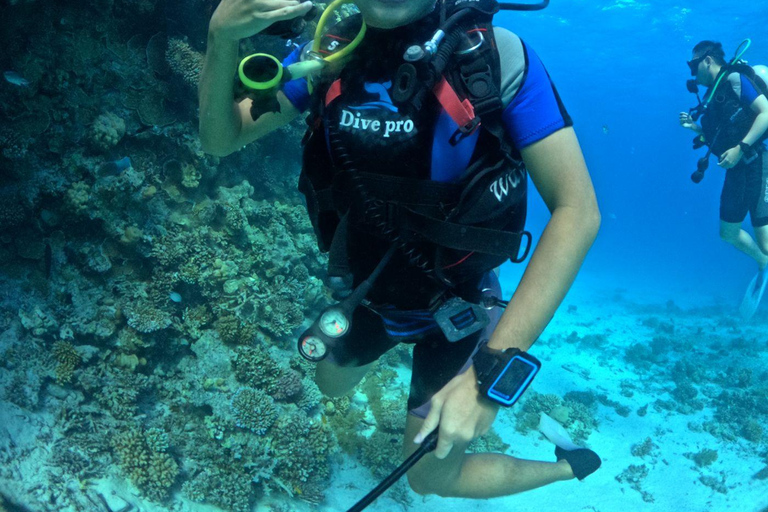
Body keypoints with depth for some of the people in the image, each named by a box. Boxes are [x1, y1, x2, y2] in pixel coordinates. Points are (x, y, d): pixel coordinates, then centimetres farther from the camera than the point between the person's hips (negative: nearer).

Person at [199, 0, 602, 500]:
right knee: (332, 384, 30)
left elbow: (577, 210, -31)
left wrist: (492, 368, -37)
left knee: (431, 476, 7)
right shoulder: (325, 59, -14)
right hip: (369, 291, 5)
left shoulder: (498, 57, -28)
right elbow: (220, 139, -12)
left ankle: (568, 466, 33)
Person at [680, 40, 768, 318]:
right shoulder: (714, 92, 18)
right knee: (729, 232, 13)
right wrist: (694, 126, 10)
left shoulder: (735, 78, -7)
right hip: (737, 169, 9)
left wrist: (740, 148, -25)